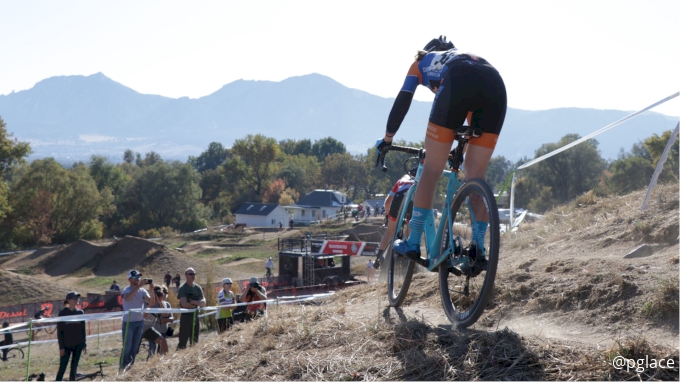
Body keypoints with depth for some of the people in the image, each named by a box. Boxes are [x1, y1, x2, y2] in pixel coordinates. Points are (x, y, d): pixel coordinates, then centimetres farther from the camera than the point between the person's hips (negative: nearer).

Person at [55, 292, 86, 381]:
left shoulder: (80, 313, 4)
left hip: (78, 345, 3)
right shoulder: (63, 313, -6)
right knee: (62, 368, -4)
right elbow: (59, 331, -5)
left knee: (74, 367, 8)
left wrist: (84, 344, 8)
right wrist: (61, 347, -9)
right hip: (66, 346, -3)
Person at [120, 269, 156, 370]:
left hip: (140, 322, 5)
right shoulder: (126, 290, -9)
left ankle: (130, 367, 20)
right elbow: (127, 298, -32)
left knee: (135, 347, 11)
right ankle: (124, 368, 2)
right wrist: (139, 286, -35)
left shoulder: (142, 291, 5)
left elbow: (152, 302, -3)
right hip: (128, 322, -5)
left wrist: (151, 290, -19)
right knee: (127, 347, -5)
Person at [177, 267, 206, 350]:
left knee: (195, 341, 9)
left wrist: (192, 302, -17)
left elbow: (203, 302, 0)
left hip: (196, 317, 6)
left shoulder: (198, 288, 11)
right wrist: (197, 304, -8)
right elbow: (184, 304, -18)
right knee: (183, 342, -9)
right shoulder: (182, 288, -6)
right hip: (186, 317, -6)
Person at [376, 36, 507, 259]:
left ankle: (413, 243, 5)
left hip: (457, 83, -4)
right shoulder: (468, 57, 46)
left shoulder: (422, 62, 36)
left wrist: (387, 138, 38)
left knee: (433, 167, 5)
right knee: (477, 173, 10)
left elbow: (403, 101, 28)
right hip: (496, 84, 4)